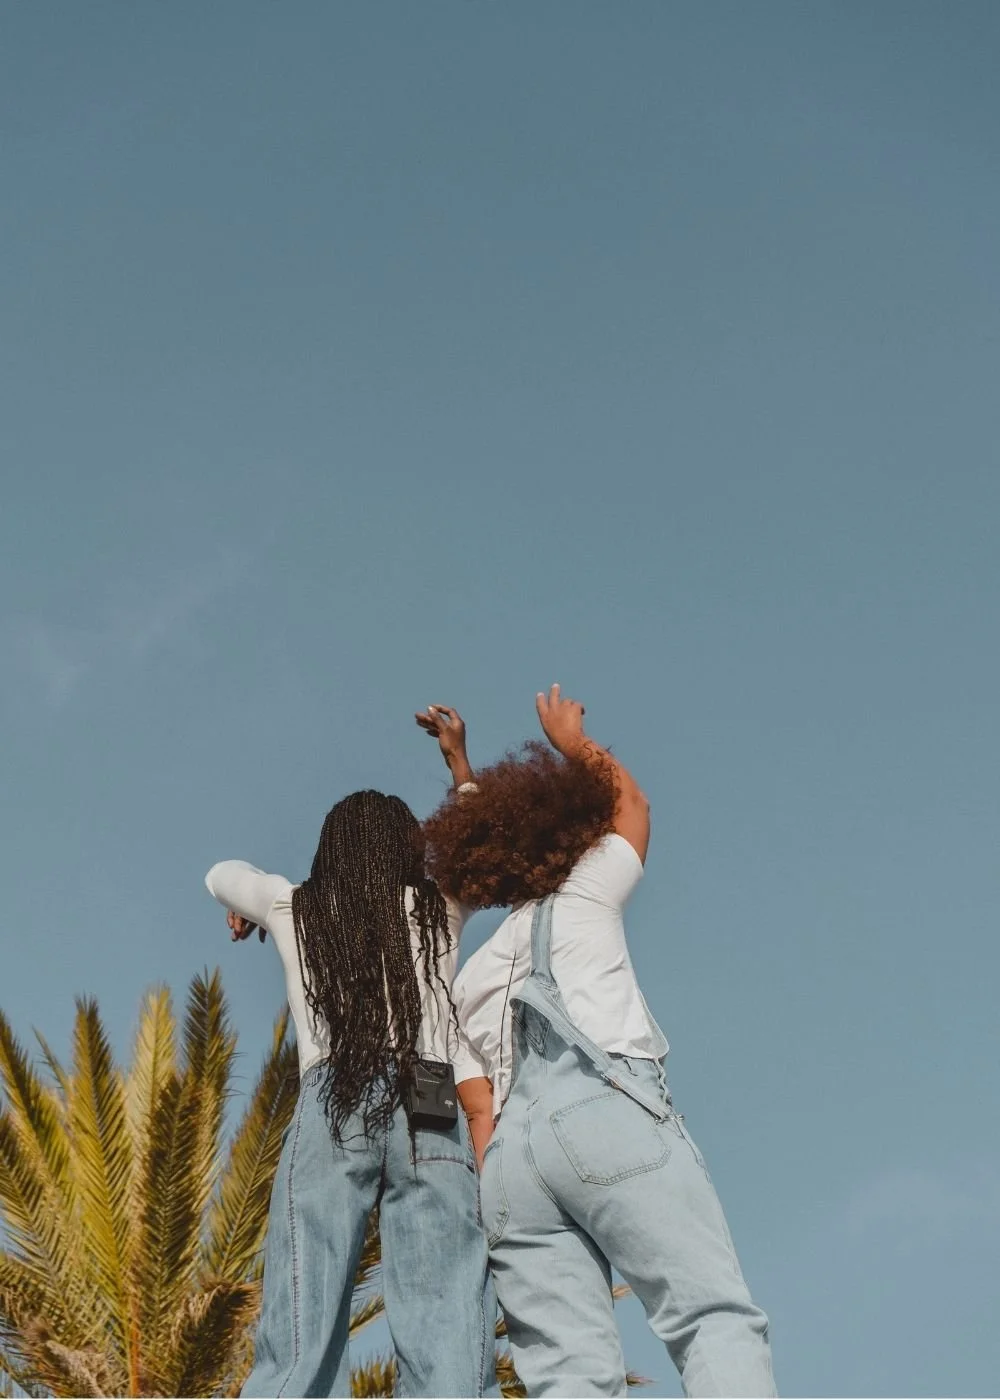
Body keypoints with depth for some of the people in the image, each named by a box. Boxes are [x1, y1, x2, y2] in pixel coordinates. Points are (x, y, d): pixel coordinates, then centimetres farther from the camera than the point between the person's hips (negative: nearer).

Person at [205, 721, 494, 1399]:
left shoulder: (293, 906, 22)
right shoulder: (439, 908, 19)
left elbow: (222, 874, 43)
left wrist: (249, 908, 63)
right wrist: (459, 758, 47)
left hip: (333, 1111, 1)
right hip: (437, 1116, 0)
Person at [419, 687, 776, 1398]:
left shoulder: (471, 981, 31)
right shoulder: (586, 895, 21)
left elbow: (482, 1112, 19)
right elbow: (630, 805, 41)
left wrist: (504, 1222, 14)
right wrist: (571, 738, 56)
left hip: (513, 1147, 5)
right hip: (612, 1112, -4)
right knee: (716, 1315, -15)